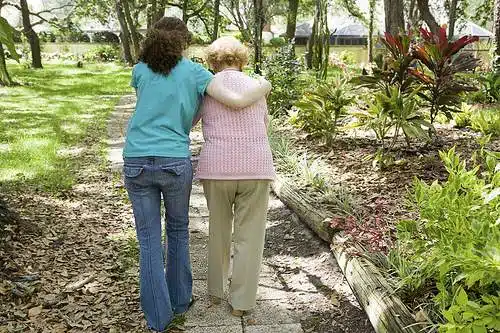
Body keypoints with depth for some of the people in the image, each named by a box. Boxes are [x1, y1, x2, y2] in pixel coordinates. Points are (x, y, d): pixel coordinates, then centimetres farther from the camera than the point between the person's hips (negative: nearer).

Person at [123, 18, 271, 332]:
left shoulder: (140, 70, 10)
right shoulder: (195, 72, 3)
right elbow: (238, 101, -4)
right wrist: (265, 85, 15)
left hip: (137, 163, 1)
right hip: (175, 163, -1)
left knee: (149, 239, 9)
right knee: (178, 231, 20)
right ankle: (179, 300, 32)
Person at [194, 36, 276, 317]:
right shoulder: (257, 87, 11)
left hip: (217, 167, 0)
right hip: (256, 167, 0)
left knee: (219, 231, 21)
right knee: (249, 236, 10)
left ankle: (216, 290, 34)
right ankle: (241, 302, 17)